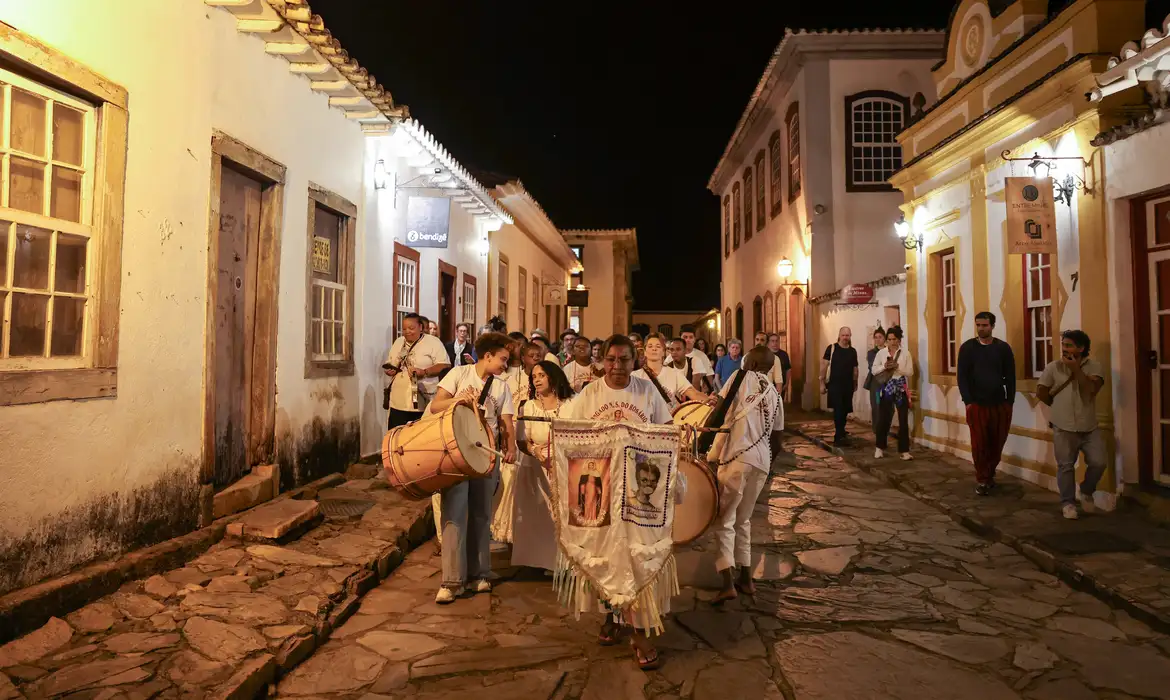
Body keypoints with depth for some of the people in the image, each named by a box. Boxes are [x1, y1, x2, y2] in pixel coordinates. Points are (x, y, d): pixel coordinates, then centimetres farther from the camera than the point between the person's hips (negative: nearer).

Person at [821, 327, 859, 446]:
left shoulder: (853, 351, 8)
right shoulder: (831, 348, -4)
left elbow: (855, 369, 14)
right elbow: (824, 365, -5)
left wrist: (855, 384, 14)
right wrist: (822, 383, -8)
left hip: (848, 386, 4)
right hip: (834, 385, -4)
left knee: (845, 410, 11)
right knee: (838, 410, -9)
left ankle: (839, 434, 27)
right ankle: (840, 436, -5)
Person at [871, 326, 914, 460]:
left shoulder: (905, 353, 0)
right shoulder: (881, 352, 3)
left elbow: (910, 372, -2)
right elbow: (874, 371, 3)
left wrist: (897, 366, -17)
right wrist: (884, 366, -14)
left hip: (901, 389, -1)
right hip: (886, 388, 1)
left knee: (903, 420, 1)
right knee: (883, 418, 5)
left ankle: (904, 450, 8)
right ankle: (880, 448, 19)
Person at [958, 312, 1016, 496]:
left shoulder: (1003, 348, 3)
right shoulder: (967, 348, 0)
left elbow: (1010, 377, 4)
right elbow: (962, 377, -2)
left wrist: (1009, 401, -1)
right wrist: (968, 401, -9)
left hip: (1000, 404, 1)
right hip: (976, 404, -1)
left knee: (997, 443, 8)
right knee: (979, 444, 0)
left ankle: (990, 474, 28)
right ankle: (982, 480, 14)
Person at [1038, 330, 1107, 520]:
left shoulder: (1094, 366, -3)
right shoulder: (1053, 367, -2)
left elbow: (1091, 389, -20)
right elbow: (1040, 392, 2)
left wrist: (1076, 368, -19)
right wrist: (1059, 406, 7)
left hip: (1090, 427, 1)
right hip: (1064, 428, -1)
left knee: (1098, 462, -2)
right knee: (1065, 466, 3)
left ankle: (1086, 492, 25)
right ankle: (1068, 503, 15)